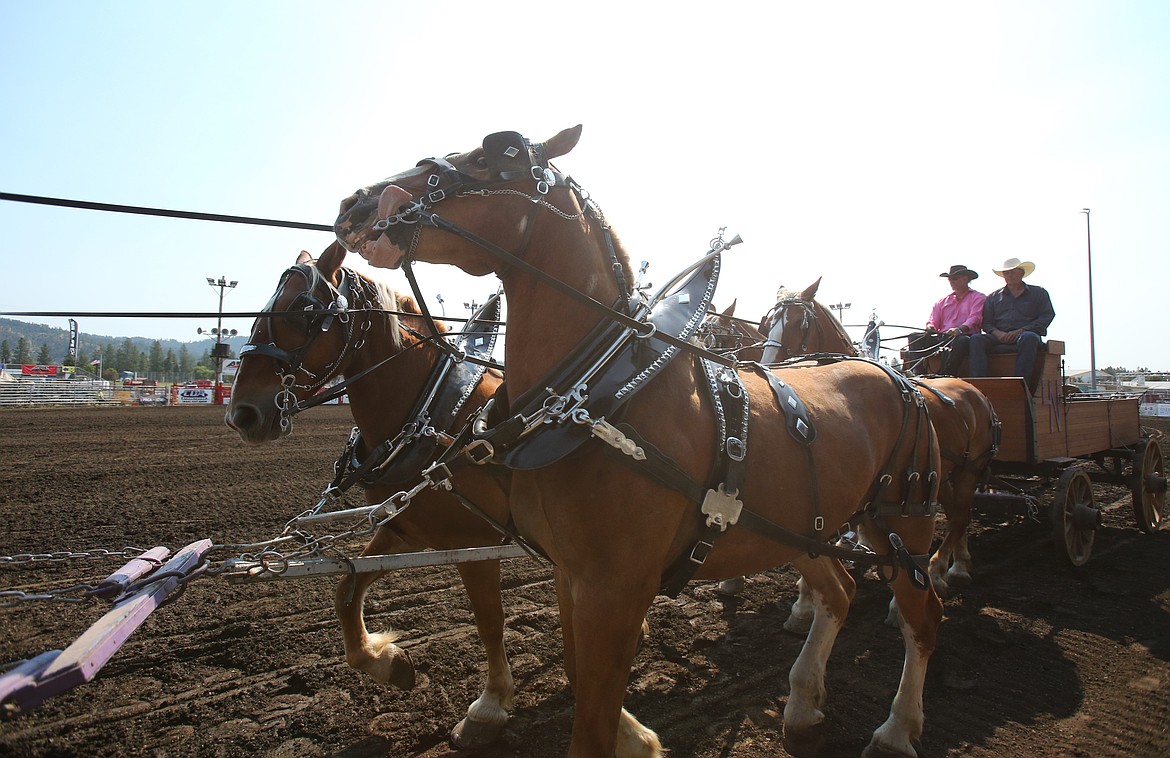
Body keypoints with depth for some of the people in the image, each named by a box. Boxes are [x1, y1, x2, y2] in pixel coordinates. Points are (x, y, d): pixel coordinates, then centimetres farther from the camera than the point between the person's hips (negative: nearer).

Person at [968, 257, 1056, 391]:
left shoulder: (1038, 293, 17)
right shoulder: (993, 297, 23)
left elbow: (1047, 316, 3)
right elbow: (986, 322, 15)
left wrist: (1020, 331, -11)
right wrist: (997, 333, -9)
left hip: (1026, 334, -2)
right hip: (999, 338, 2)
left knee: (1028, 338, -39)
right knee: (976, 339, -29)